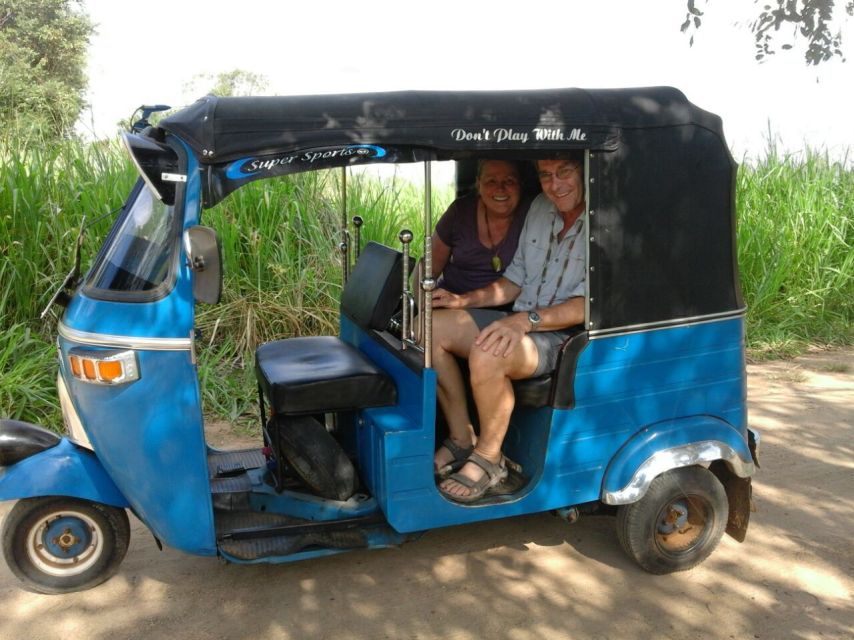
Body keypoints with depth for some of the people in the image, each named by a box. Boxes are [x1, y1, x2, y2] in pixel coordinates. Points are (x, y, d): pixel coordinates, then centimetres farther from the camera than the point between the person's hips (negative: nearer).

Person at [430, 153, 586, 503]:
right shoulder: (540, 207, 9)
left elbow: (588, 306, -21)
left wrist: (526, 320, -32)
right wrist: (464, 300, 2)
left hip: (565, 336, -8)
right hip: (521, 322, 8)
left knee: (486, 354, -35)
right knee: (429, 328, -8)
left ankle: (489, 457, -11)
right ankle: (462, 438, 1)